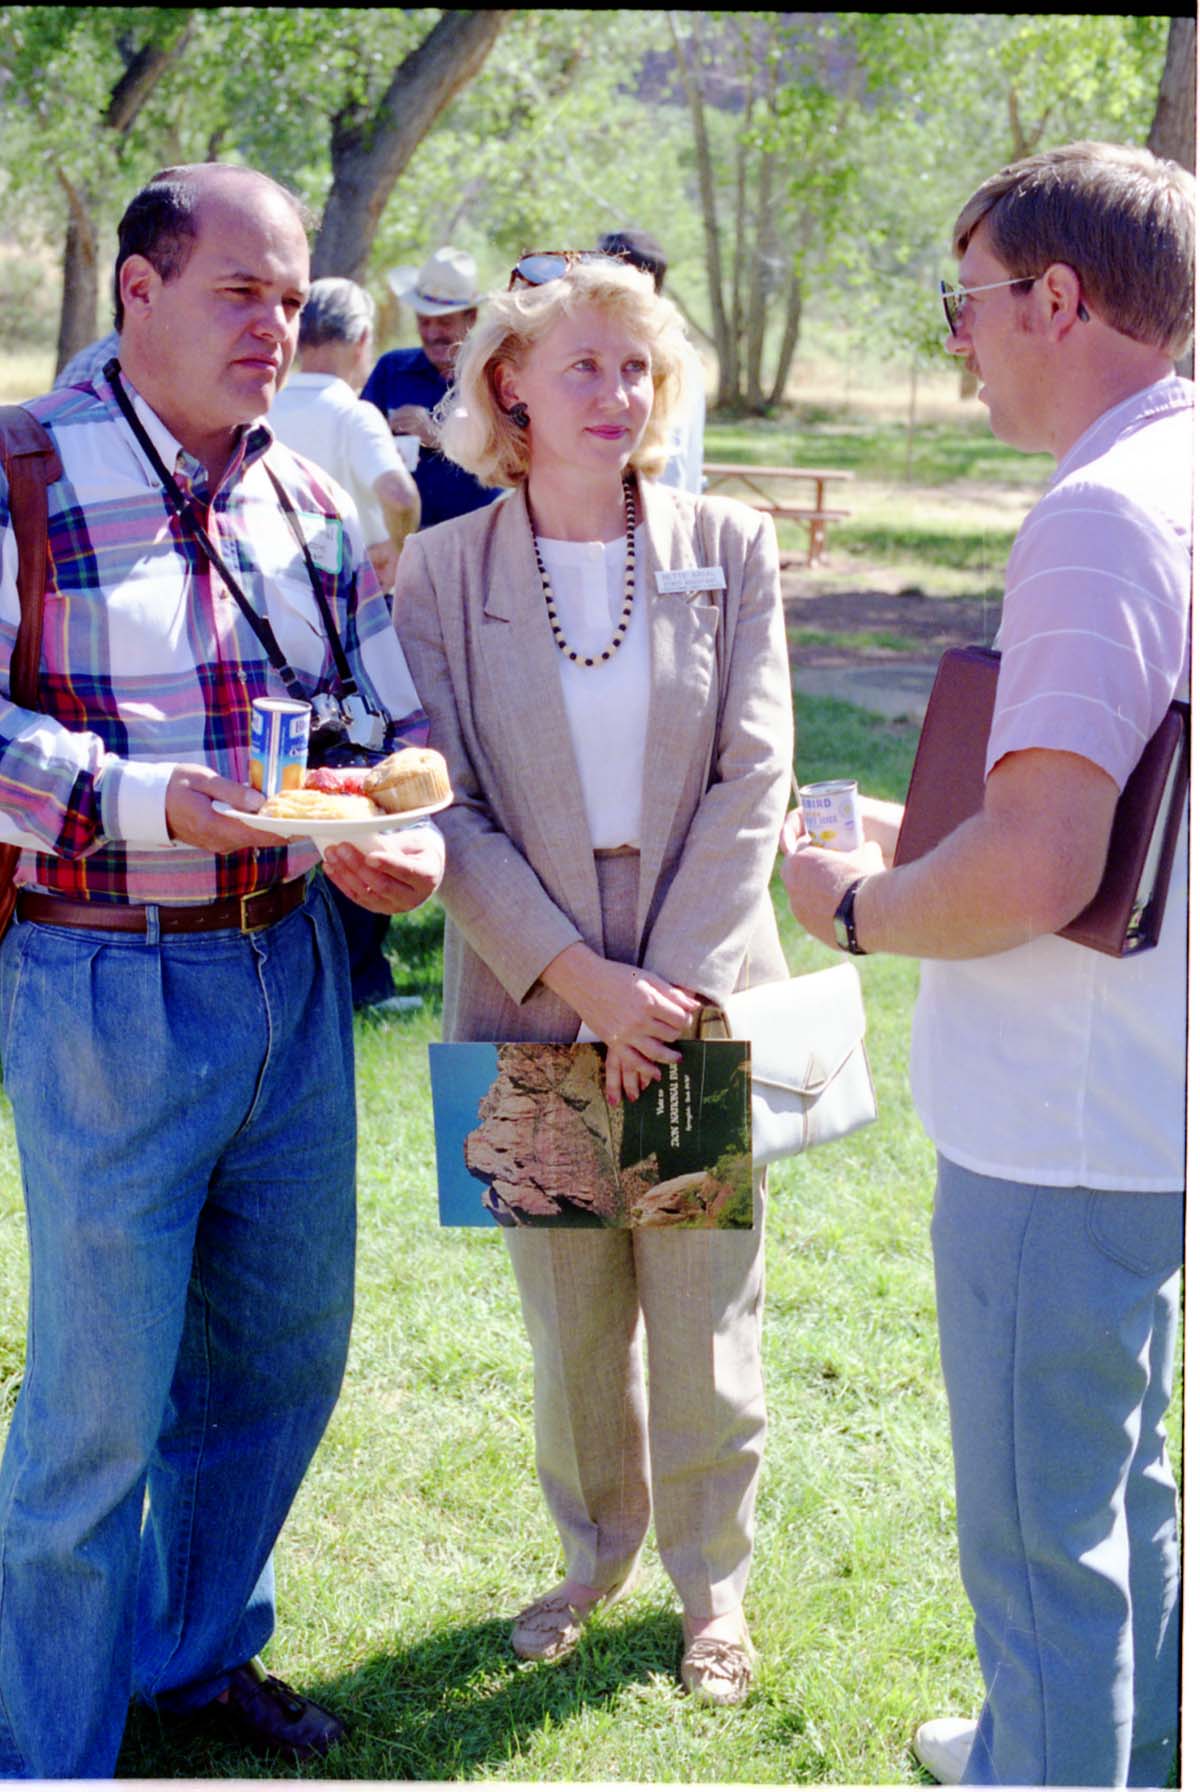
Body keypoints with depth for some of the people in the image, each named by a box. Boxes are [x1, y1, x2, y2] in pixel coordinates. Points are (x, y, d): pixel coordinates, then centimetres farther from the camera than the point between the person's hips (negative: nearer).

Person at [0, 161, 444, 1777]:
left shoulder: (308, 501, 11)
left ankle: (199, 1647, 40)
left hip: (289, 968, 7)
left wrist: (393, 837, -9)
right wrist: (159, 807, -26)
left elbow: (399, 718, 12)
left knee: (282, 1353, 17)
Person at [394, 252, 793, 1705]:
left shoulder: (728, 550, 0)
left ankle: (711, 1580, 29)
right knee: (569, 1321, 12)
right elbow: (445, 807, -6)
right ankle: (593, 1555, 36)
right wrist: (584, 981, -14)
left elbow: (751, 780, -5)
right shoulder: (441, 571, -2)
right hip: (530, 1002, 0)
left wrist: (671, 985, -13)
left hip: (700, 998, 0)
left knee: (704, 1315, 8)